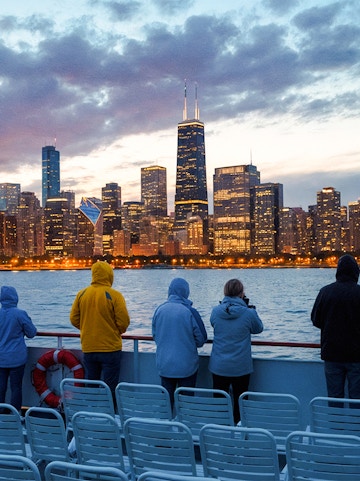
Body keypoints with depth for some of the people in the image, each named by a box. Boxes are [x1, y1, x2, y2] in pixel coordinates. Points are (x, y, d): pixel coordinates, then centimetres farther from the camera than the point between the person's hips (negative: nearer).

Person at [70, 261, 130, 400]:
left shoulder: (81, 294, -1)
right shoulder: (115, 296, -13)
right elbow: (123, 322, -13)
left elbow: (74, 319, 4)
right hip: (110, 348, -4)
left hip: (88, 348, 4)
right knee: (109, 388, 6)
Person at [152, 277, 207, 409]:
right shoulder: (190, 312, -14)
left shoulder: (159, 310, -4)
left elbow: (155, 336, 8)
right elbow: (201, 339, -5)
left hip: (164, 365, 3)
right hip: (187, 366, -3)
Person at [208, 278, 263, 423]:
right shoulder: (248, 313, -15)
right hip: (241, 367, -2)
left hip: (218, 366, 2)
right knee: (240, 402, 13)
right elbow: (258, 328, 5)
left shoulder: (215, 311, -7)